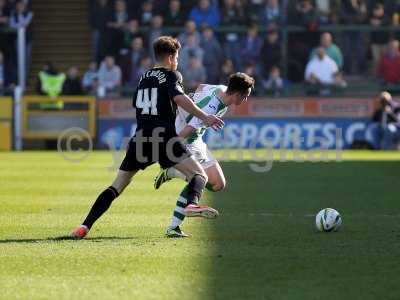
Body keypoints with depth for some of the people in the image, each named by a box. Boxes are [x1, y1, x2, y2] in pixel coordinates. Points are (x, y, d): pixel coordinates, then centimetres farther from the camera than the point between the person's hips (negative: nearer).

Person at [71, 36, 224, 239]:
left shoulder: (144, 78, 22)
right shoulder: (171, 75, 2)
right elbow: (179, 98, -16)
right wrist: (204, 117, -18)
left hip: (140, 139, 5)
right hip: (164, 137, -5)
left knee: (116, 187, 11)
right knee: (199, 176, -5)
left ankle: (85, 226, 1)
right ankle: (191, 204, -37)